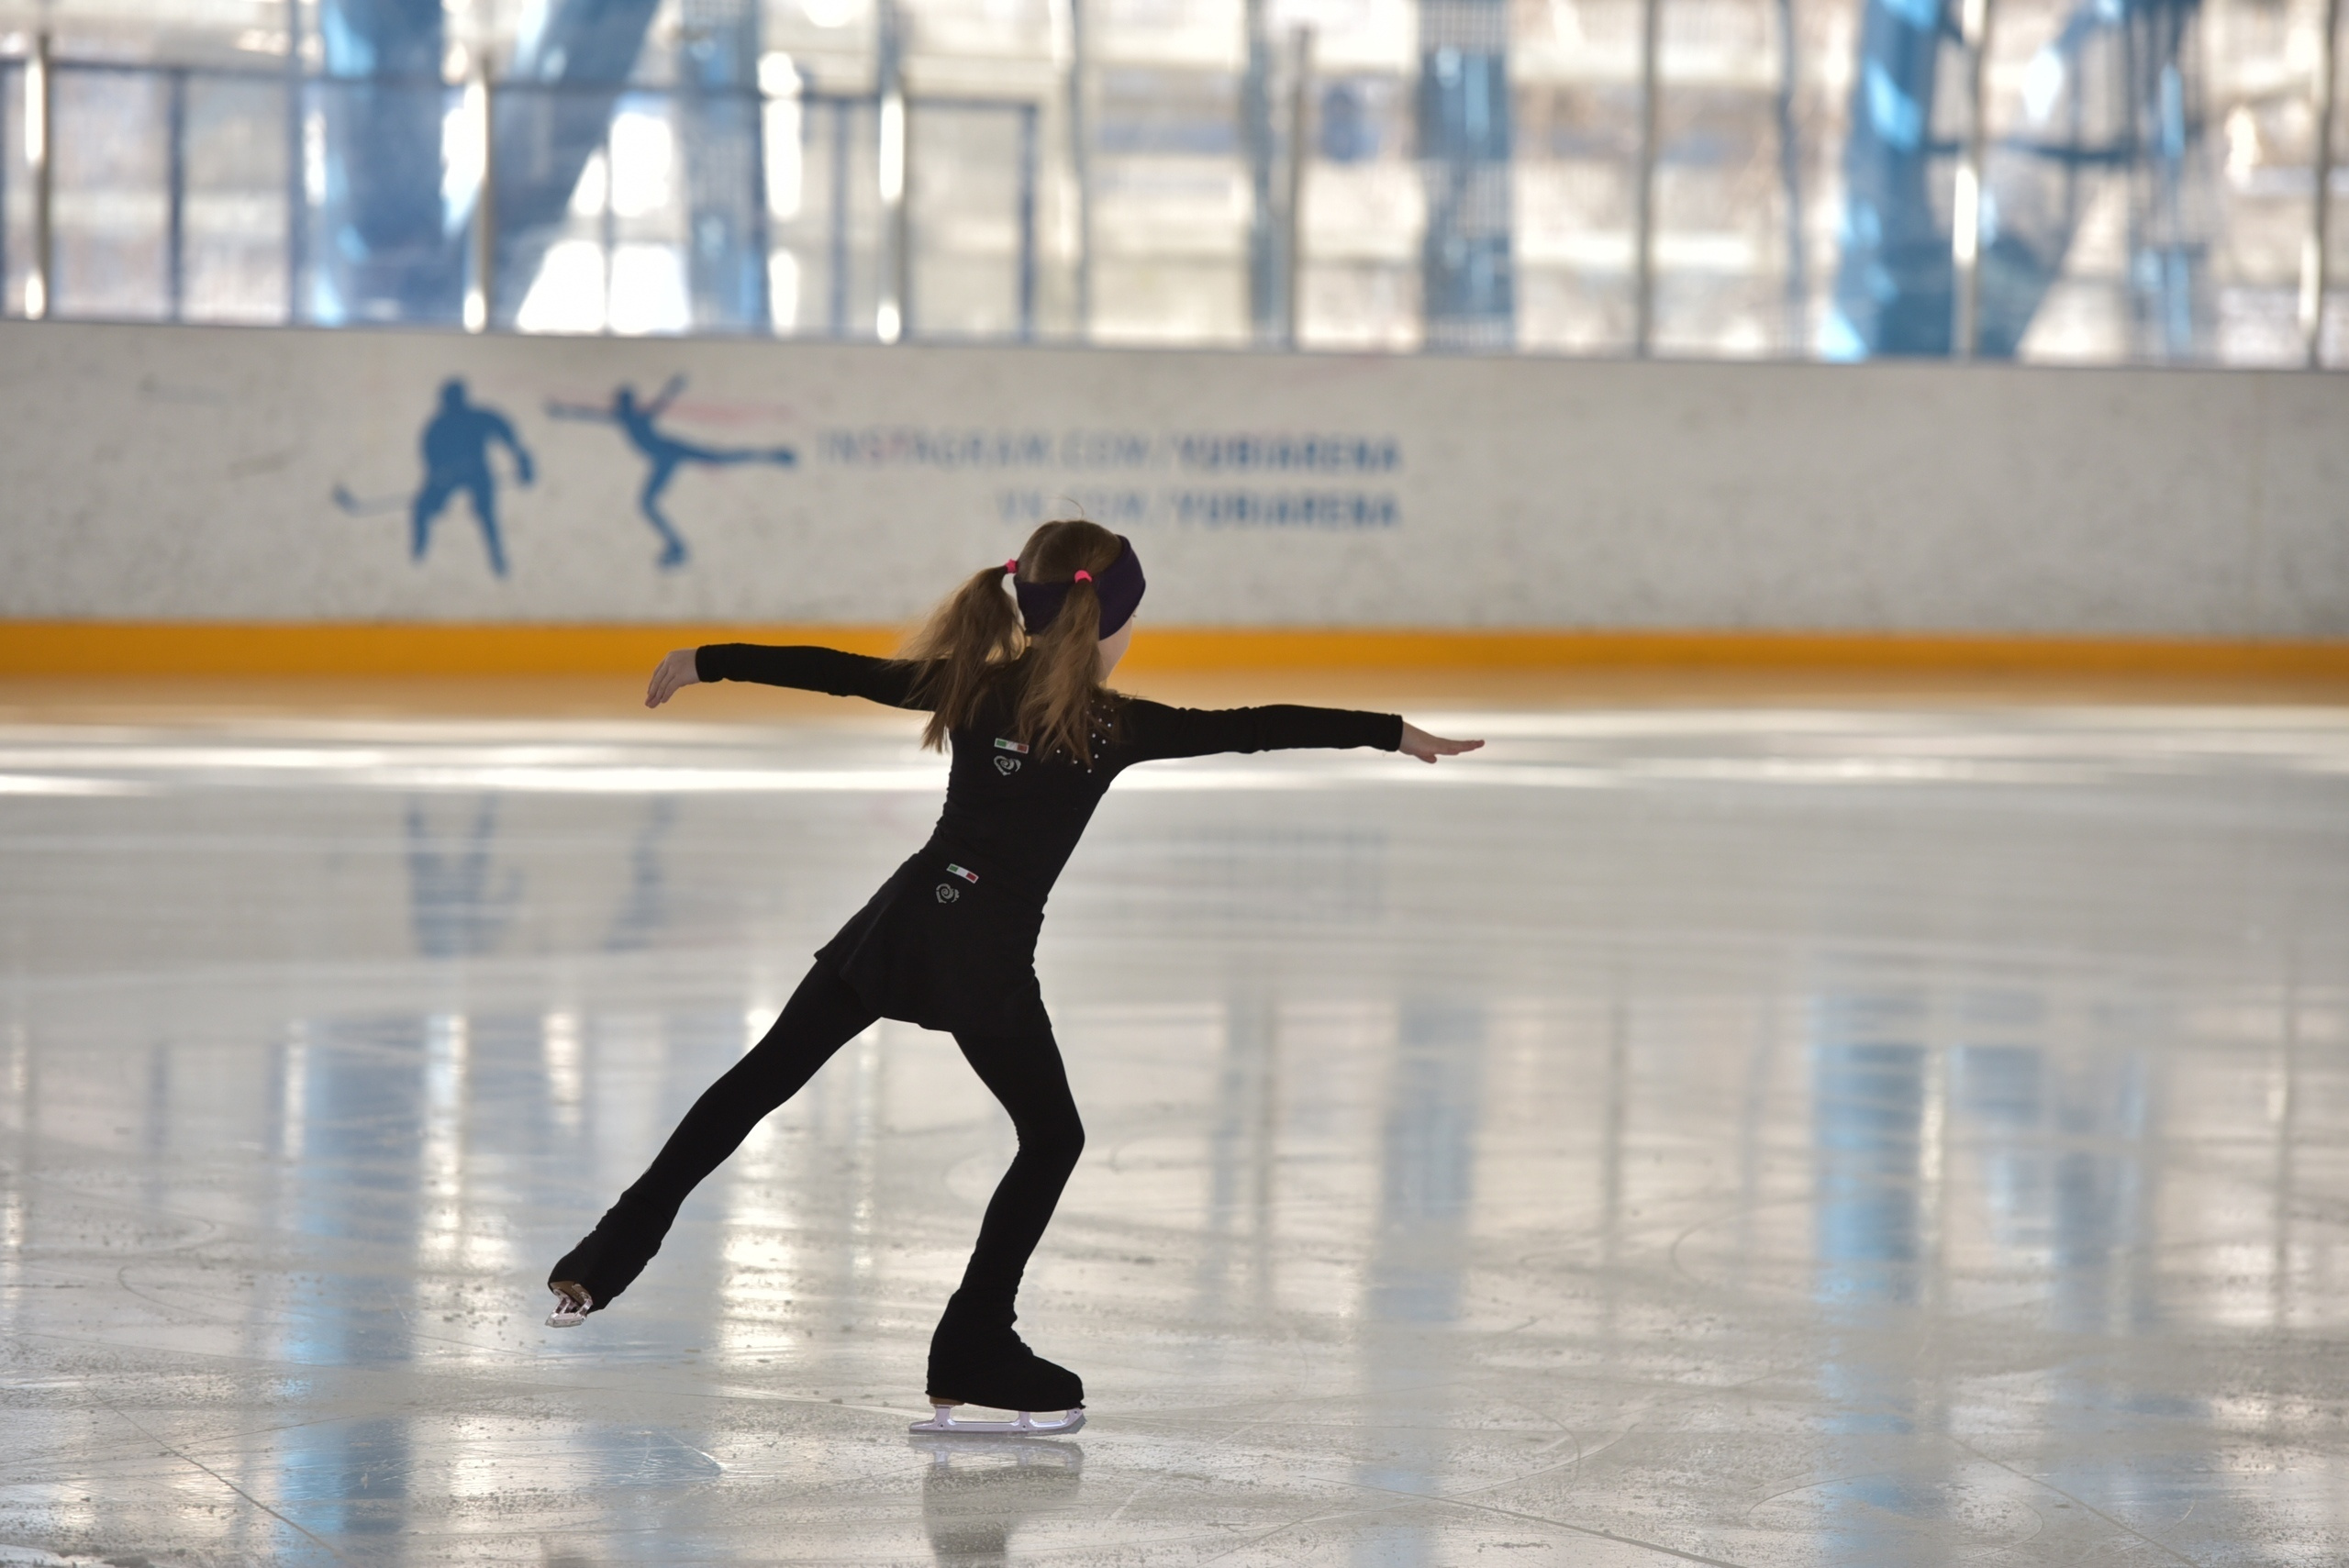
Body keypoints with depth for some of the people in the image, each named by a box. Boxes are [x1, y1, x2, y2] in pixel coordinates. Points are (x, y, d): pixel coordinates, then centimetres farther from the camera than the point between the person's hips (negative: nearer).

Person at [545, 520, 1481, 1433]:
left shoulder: (971, 686, 3)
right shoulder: (1110, 727, -9)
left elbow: (839, 672, 7)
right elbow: (1252, 729, -9)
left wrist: (704, 662, 16)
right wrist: (1396, 734, -5)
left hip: (900, 923, 5)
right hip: (985, 959, -5)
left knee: (764, 1078, 13)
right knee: (1051, 1138, 12)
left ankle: (608, 1259, 14)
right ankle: (972, 1355, 9)